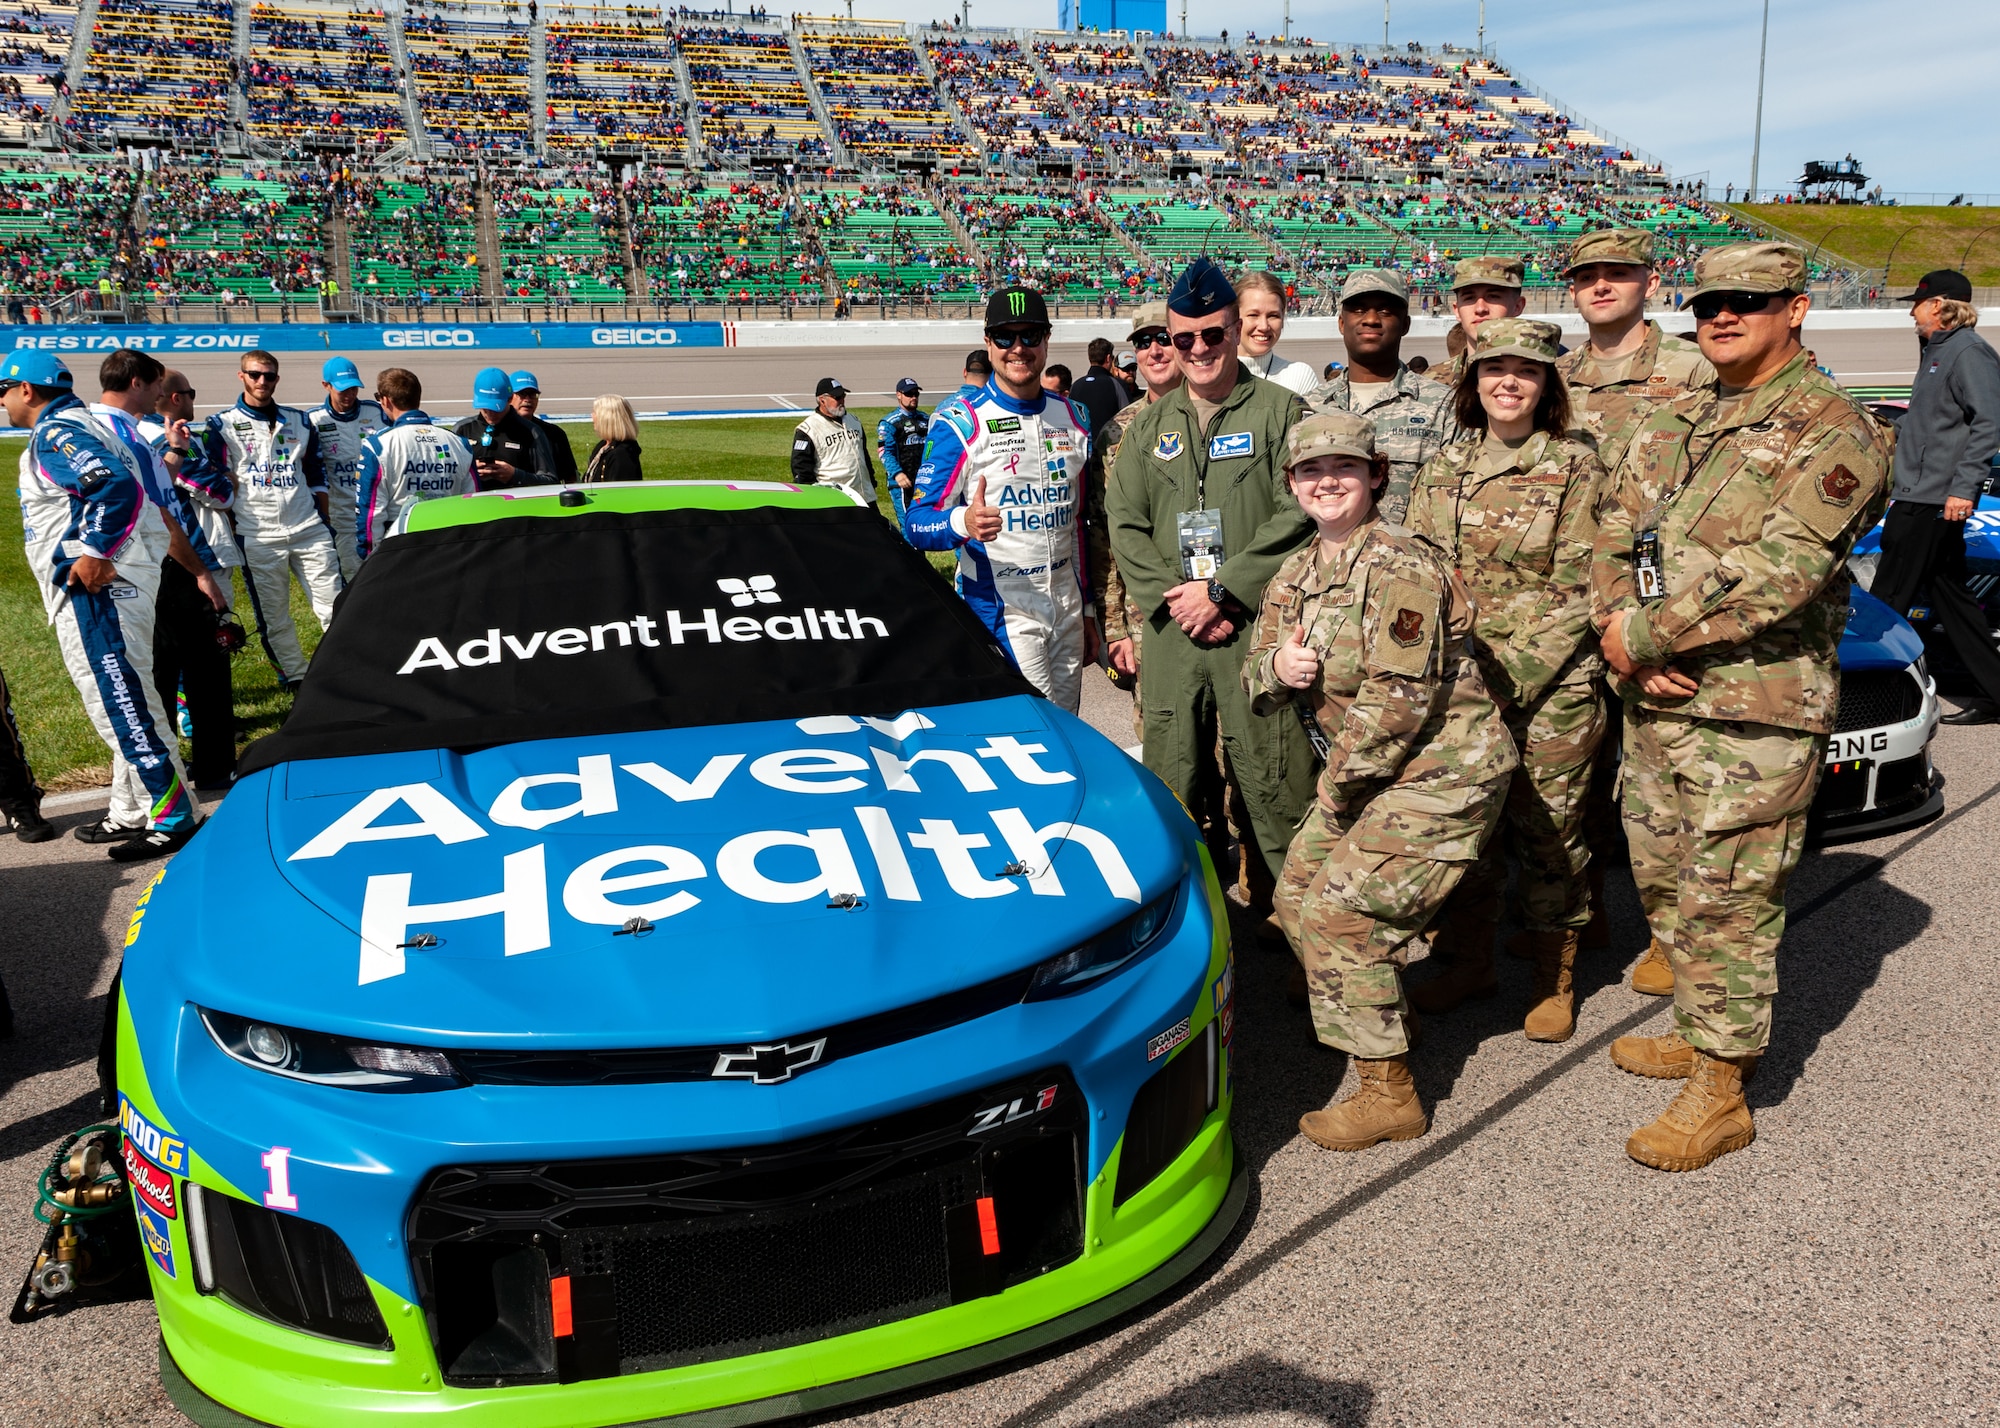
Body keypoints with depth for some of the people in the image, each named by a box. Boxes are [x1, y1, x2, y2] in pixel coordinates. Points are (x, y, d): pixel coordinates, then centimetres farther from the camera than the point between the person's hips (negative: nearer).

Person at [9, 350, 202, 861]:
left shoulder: (55, 433, -12)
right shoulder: (75, 426, 20)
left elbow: (118, 486, -28)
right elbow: (124, 484, 23)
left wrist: (94, 554, -24)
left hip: (96, 588, -11)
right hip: (93, 589, 11)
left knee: (121, 703, -9)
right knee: (119, 702, 16)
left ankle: (173, 816, -6)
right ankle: (131, 813, 25)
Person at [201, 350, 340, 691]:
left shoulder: (299, 421, 13)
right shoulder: (221, 425, 3)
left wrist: (323, 522, 12)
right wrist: (232, 525, -5)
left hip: (309, 533, 2)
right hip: (258, 539, -2)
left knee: (335, 609, -2)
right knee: (273, 619, 4)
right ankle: (298, 682, 14)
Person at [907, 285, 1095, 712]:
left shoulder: (1073, 417, 10)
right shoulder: (959, 422, -7)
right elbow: (916, 523, -13)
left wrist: (1089, 612, 15)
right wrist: (963, 522, -35)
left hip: (1067, 608, 6)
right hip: (1001, 610, -5)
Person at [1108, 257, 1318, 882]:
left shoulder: (1280, 411, 2)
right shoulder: (1150, 425, 16)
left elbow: (1298, 514, -8)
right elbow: (1123, 522, 10)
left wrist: (1221, 590, -13)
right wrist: (1172, 597, -5)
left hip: (1258, 625, -4)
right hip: (1170, 630, 4)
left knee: (1275, 787, -3)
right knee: (1167, 788, 9)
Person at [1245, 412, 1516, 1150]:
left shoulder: (1399, 565, -20)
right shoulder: (1294, 575, 7)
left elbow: (1398, 699, -24)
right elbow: (1258, 685, 10)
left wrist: (1335, 791, -14)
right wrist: (1276, 666, -15)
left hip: (1441, 772, -9)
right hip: (1365, 770, 9)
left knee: (1338, 911, -12)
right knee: (1296, 896, 12)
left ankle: (1386, 1092, 2)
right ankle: (1381, 1010, 35)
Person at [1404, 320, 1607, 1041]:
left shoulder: (1575, 467, -3)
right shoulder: (1442, 469, 9)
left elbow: (1578, 589, -7)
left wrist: (1510, 675, -14)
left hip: (1551, 689, -3)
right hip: (1456, 684, 4)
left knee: (1548, 829, 4)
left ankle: (1554, 978, 21)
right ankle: (1467, 960, 27)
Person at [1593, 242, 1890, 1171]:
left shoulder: (1833, 431, -8)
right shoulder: (1671, 427, 15)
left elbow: (1780, 572, -20)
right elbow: (1613, 537, 9)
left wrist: (1646, 632, -17)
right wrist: (1621, 639, -9)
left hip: (1757, 716, -7)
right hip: (1653, 702, 8)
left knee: (1725, 902, -2)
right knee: (1664, 885, 17)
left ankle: (1720, 1095, 10)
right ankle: (1701, 1032, 36)